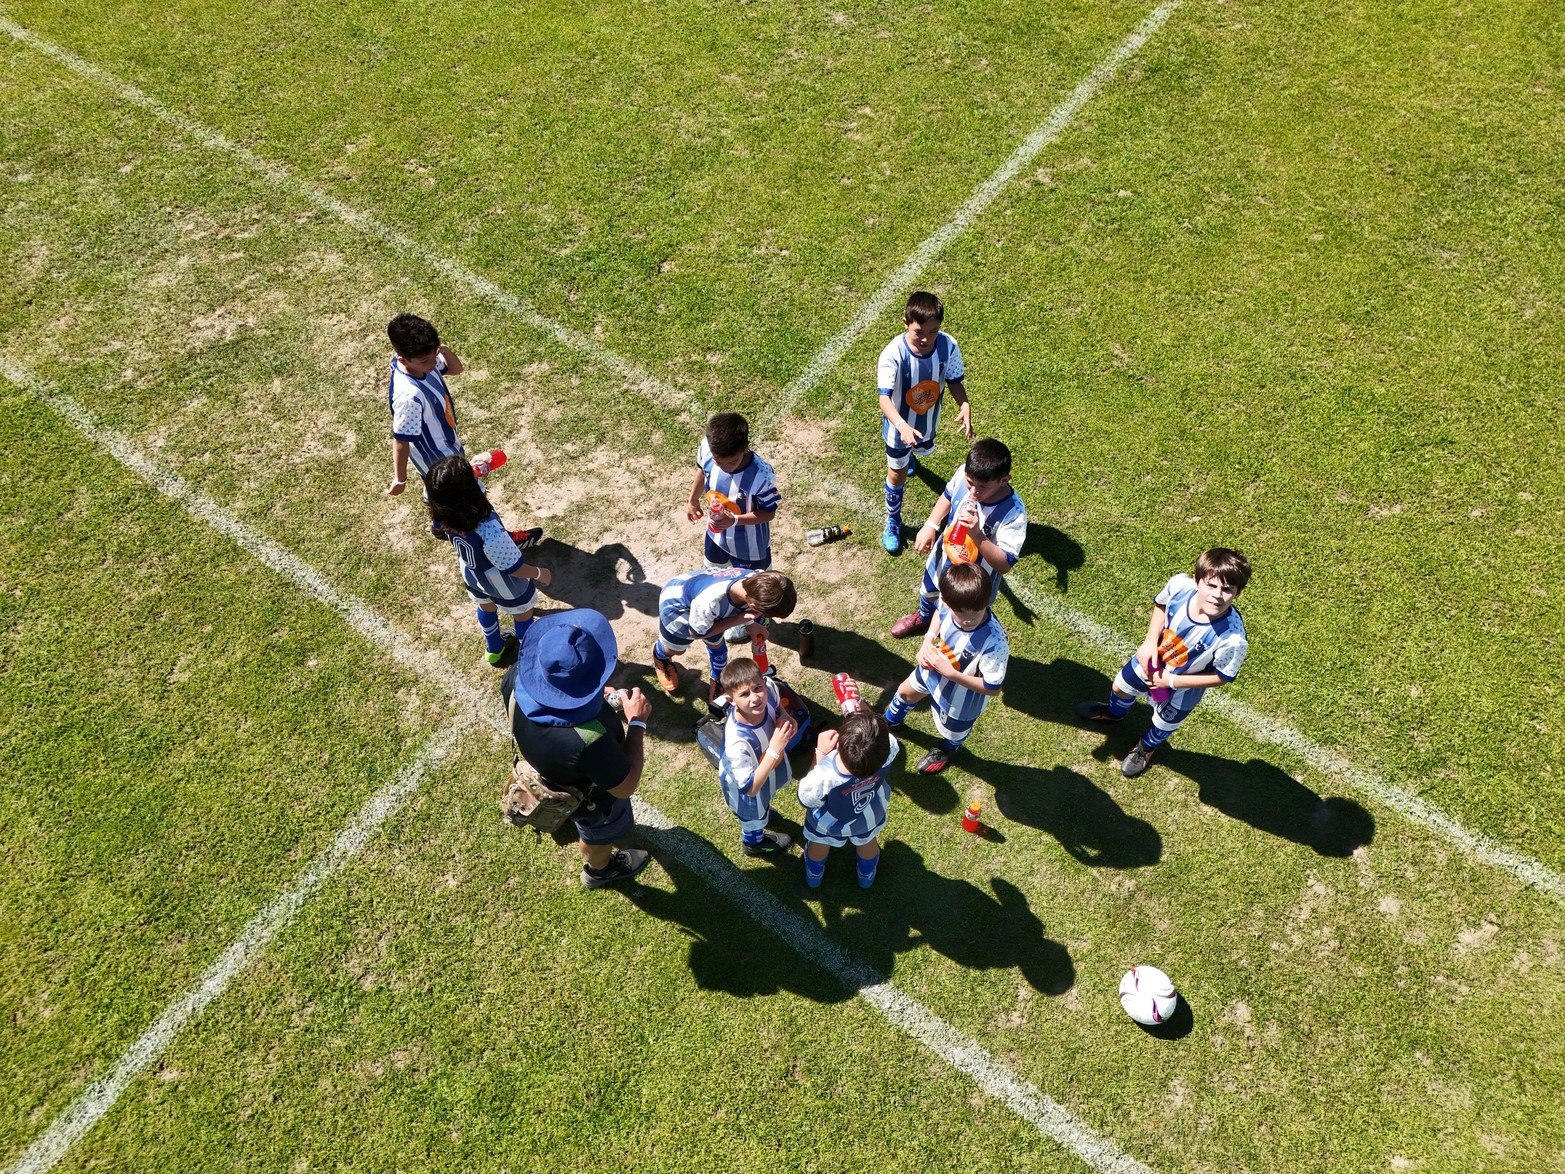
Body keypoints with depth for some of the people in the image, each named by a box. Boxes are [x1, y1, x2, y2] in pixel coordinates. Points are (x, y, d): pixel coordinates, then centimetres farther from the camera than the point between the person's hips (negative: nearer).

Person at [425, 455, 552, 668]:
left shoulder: (440, 514, -32)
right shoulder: (490, 533, -49)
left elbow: (430, 490, -4)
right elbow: (515, 568, -31)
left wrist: (467, 473, -13)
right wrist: (540, 574, -11)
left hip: (473, 577, 5)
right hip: (505, 586, -5)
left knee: (486, 608, 36)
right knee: (523, 615, 28)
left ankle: (495, 649, 64)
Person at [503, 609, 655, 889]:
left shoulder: (518, 677, -34)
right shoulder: (588, 741, -50)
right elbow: (626, 787, -30)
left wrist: (595, 698, -13)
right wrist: (637, 721, -23)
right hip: (590, 797, -5)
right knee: (600, 835, 31)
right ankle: (598, 871, 63)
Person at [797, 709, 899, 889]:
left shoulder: (823, 777, -50)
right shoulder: (889, 748, -45)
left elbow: (806, 799, -23)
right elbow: (876, 736, -16)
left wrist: (820, 753, -26)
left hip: (828, 824, -2)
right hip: (871, 817, 2)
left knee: (819, 845, 35)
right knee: (867, 841, 37)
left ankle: (814, 876, 66)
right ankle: (867, 876, 68)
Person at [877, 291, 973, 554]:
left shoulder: (948, 346, -25)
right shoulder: (893, 354, -36)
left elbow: (954, 381, -11)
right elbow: (885, 397, -39)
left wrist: (965, 407, -31)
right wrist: (902, 425, -57)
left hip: (928, 422, 4)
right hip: (899, 426, -4)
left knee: (923, 451, 35)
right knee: (897, 473, 14)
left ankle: (909, 456, 75)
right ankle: (893, 521, 40)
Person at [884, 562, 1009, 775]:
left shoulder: (994, 643, -47)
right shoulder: (949, 602, -30)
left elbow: (993, 687, -32)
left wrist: (950, 672, -36)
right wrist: (928, 640, -18)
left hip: (960, 697, -5)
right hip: (933, 669, 5)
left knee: (952, 732, 29)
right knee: (905, 692, 34)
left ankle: (948, 750, 67)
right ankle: (890, 720, 70)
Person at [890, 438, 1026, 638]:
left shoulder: (1013, 514, -41)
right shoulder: (964, 473, -25)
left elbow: (1005, 565, -39)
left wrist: (977, 534, -51)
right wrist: (930, 525, -9)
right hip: (943, 557, 6)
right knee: (928, 593, 36)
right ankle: (924, 617, 71)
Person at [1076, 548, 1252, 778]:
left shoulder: (1232, 638, -44)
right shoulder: (1179, 585, -35)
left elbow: (1222, 677, -24)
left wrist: (1171, 681, -22)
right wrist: (1150, 641, -20)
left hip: (1183, 687, -3)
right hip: (1152, 657, 3)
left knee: (1164, 723, 27)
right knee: (1121, 687, 31)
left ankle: (1147, 747, 64)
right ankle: (1114, 712, 69)